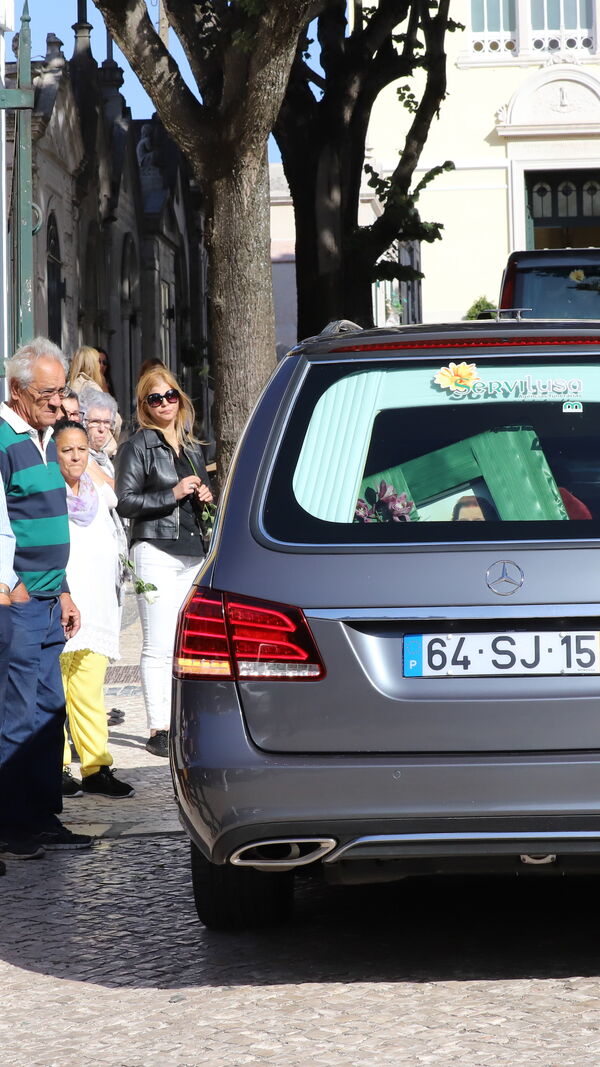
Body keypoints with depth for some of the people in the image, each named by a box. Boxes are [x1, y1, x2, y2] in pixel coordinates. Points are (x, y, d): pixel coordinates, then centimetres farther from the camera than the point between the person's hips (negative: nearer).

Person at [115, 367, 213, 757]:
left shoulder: (192, 447, 18)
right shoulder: (138, 446, -1)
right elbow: (126, 502, -8)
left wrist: (206, 496, 8)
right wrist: (173, 494, -14)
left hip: (194, 551, 6)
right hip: (157, 552, -6)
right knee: (159, 648, -8)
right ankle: (159, 729, -7)